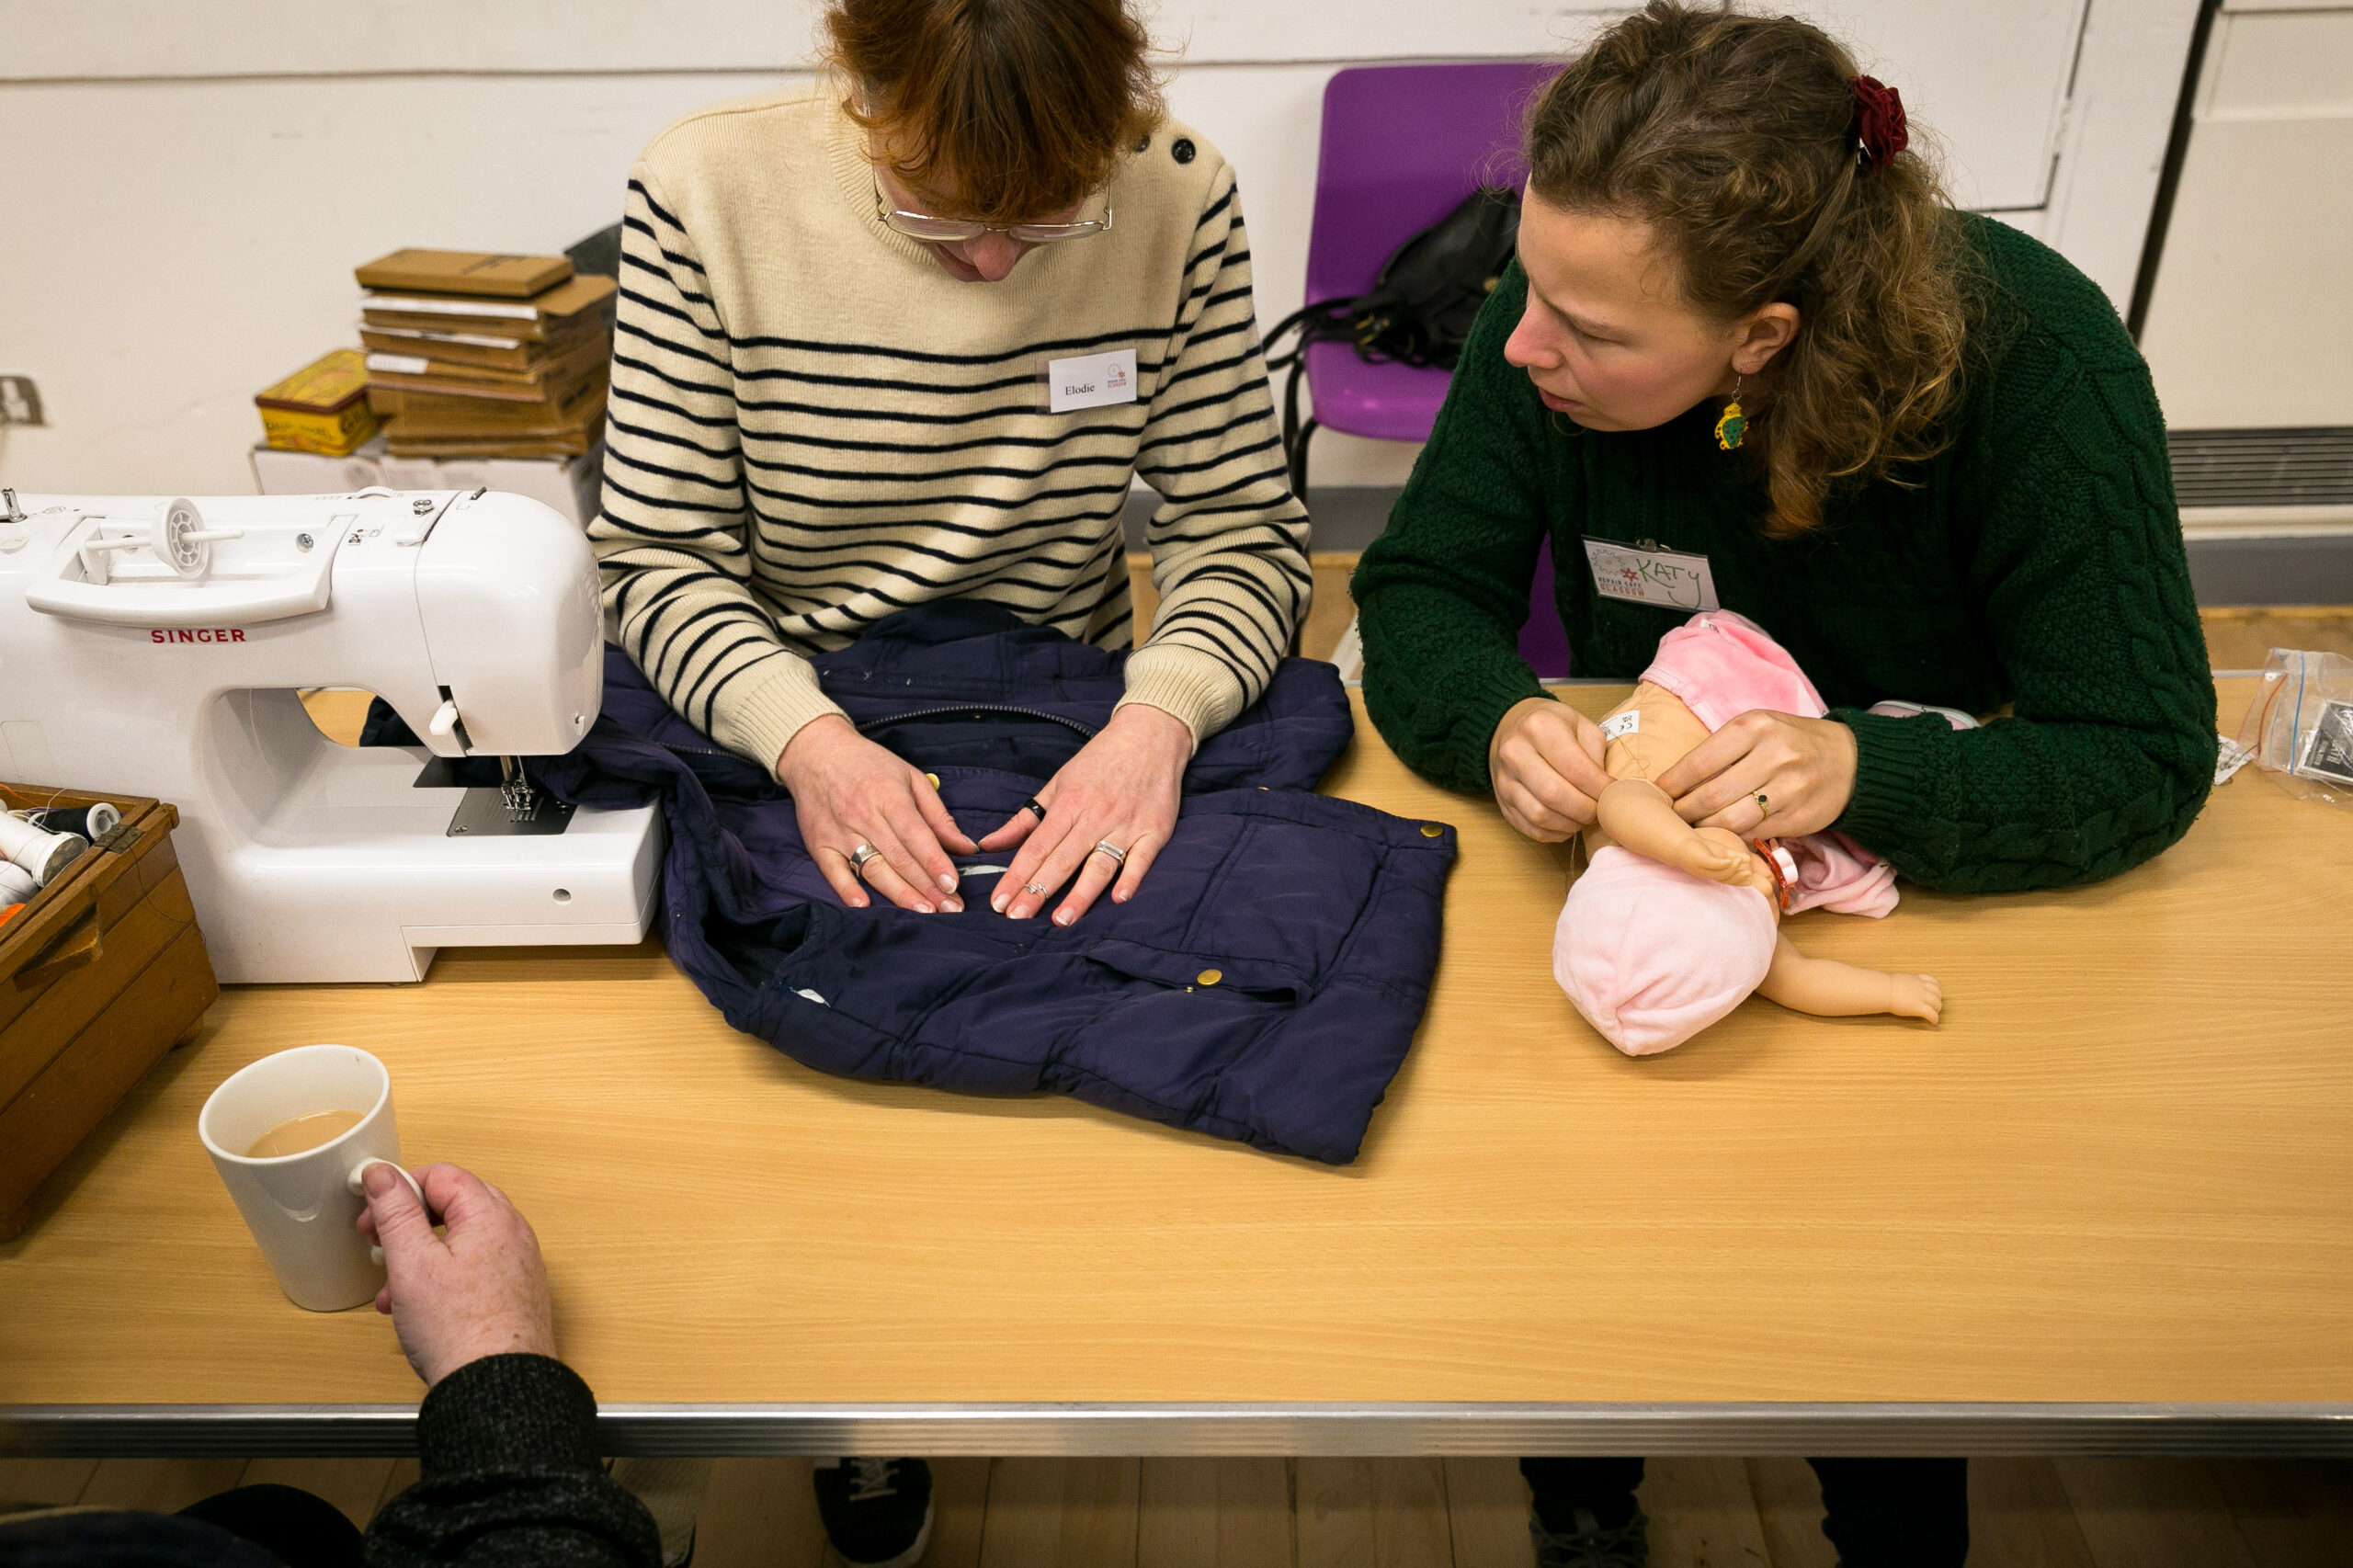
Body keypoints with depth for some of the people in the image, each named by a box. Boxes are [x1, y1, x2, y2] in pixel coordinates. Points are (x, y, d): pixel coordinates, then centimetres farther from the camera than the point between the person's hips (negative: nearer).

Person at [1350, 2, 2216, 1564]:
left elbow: (2147, 758, -24)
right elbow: (1419, 590, -11)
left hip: (1954, 890, -1)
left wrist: (1861, 773, -43)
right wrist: (1500, 717, -35)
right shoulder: (1552, 325, -18)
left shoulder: (2036, 357, -24)